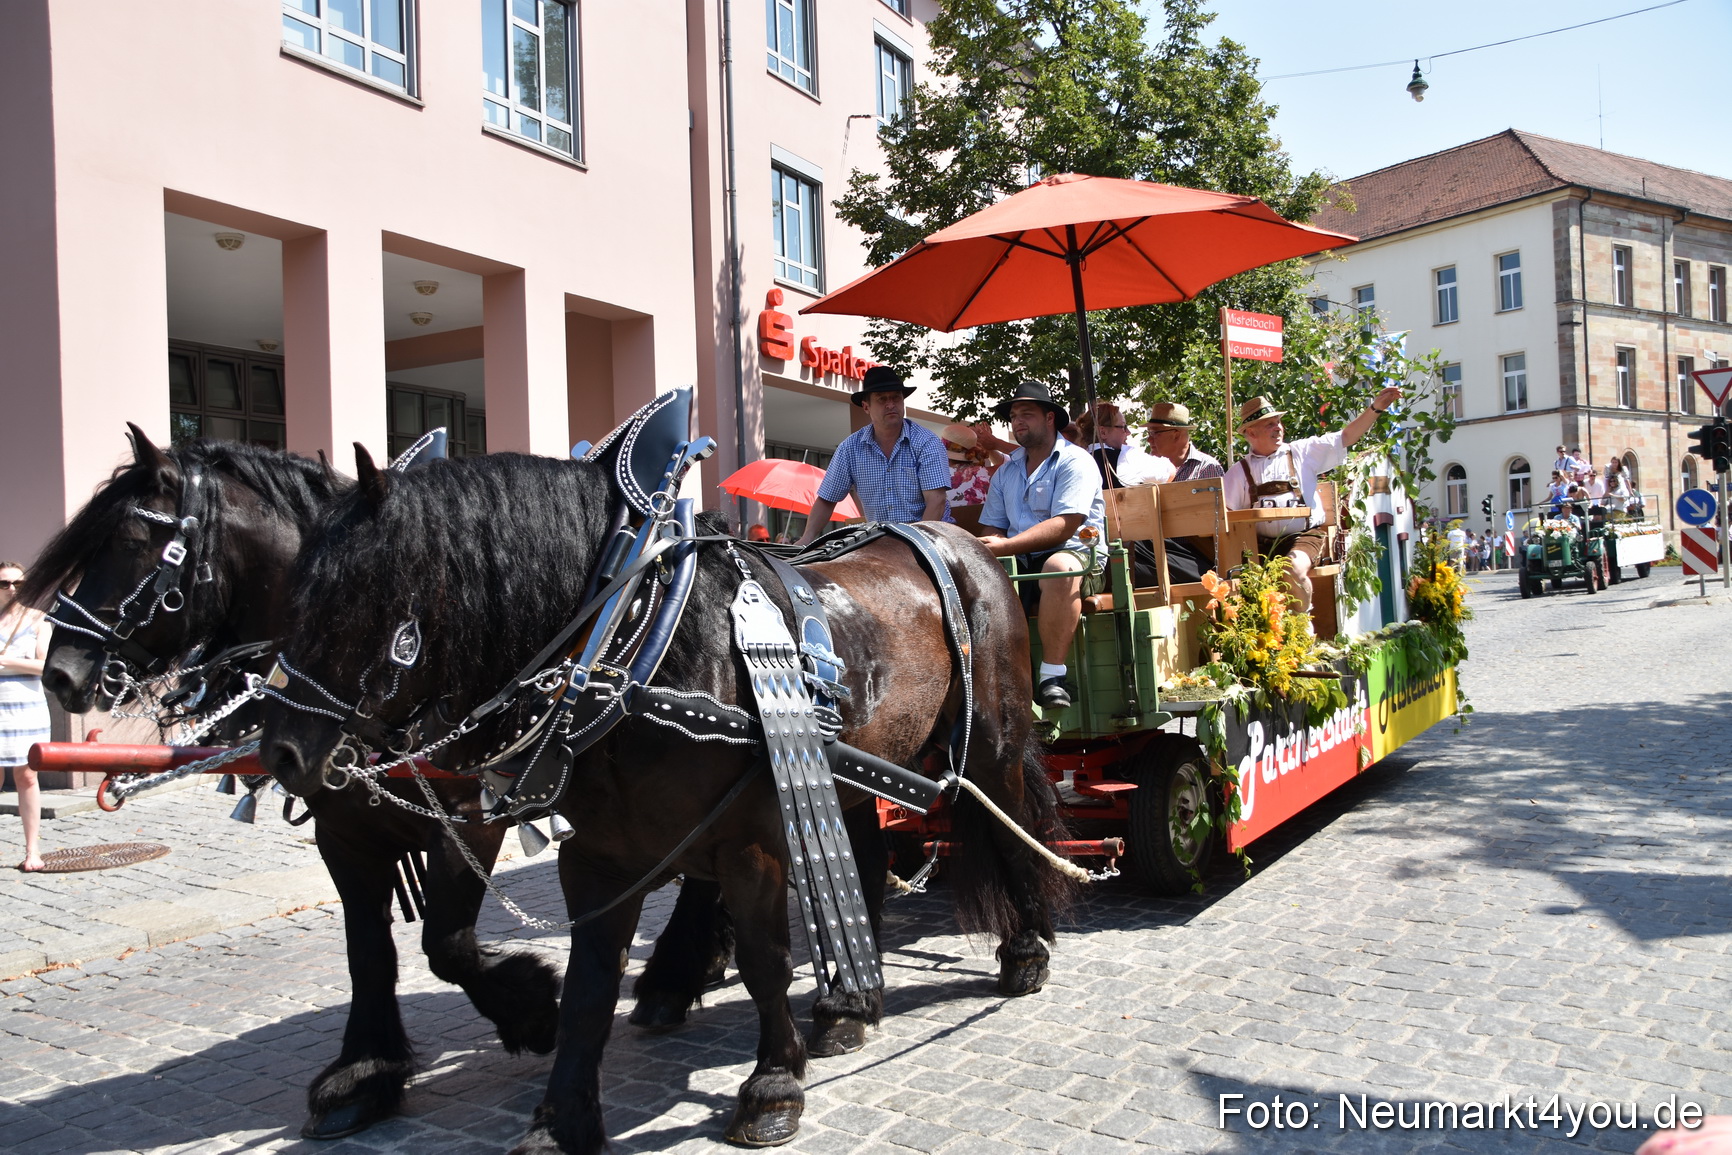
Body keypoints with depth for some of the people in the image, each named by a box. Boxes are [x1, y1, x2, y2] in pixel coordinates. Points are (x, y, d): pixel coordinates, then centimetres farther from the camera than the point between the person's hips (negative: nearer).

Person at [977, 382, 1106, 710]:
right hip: (1019, 564, 6)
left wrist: (1005, 546, -22)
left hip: (1075, 556, -5)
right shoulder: (1006, 472, 21)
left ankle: (1053, 676, -34)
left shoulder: (1074, 462, 0)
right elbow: (993, 530, 15)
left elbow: (1064, 526, -14)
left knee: (1060, 568, -39)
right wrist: (986, 550, -11)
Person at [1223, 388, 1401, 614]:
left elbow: (1345, 438, 7)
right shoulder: (1241, 471, 11)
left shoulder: (1302, 452, 11)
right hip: (1262, 542, 2)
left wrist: (1376, 408, -3)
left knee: (1294, 568, -33)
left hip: (1304, 536, -2)